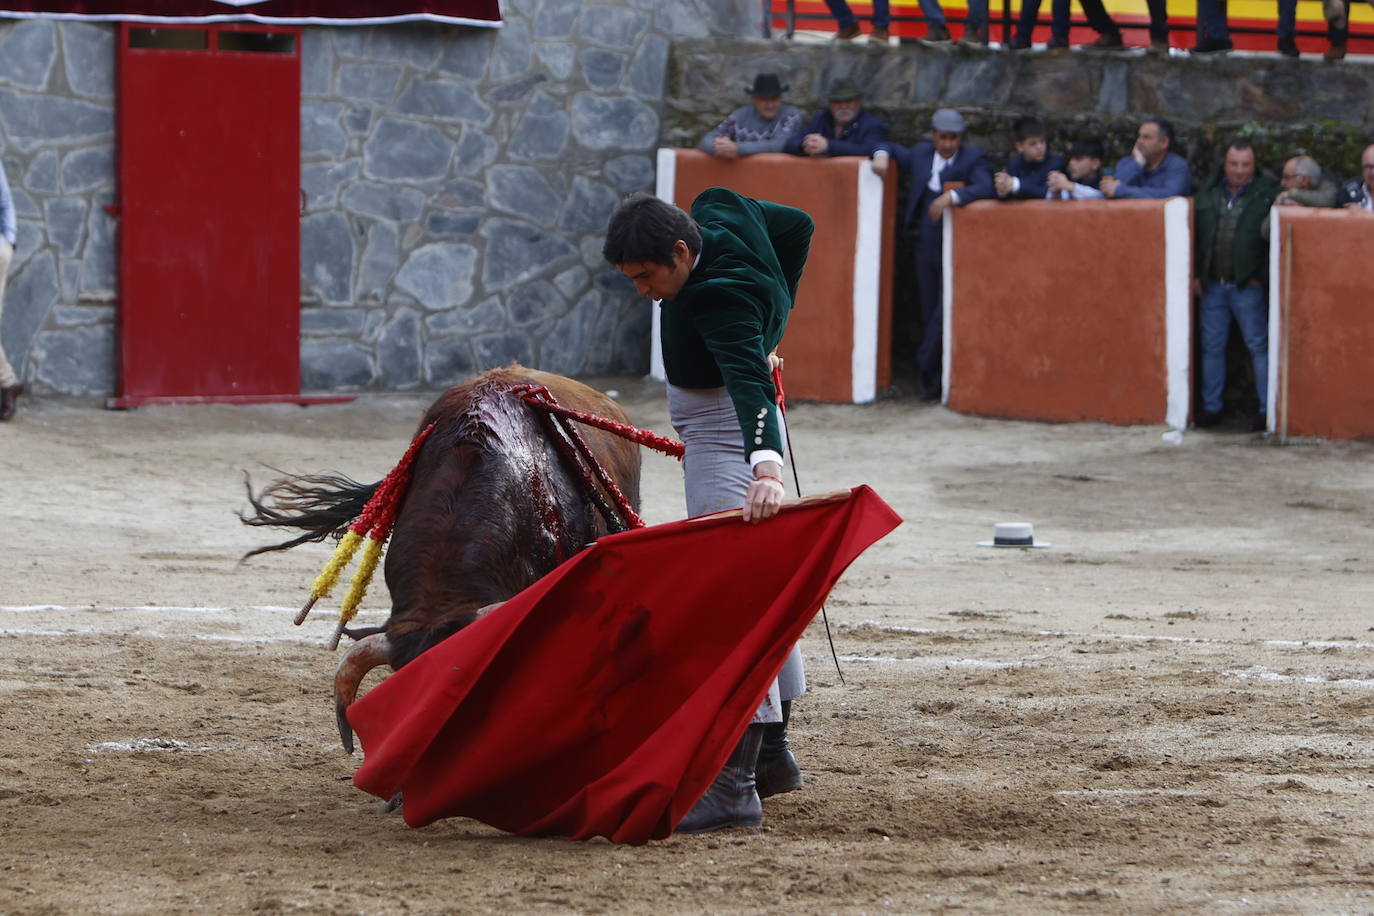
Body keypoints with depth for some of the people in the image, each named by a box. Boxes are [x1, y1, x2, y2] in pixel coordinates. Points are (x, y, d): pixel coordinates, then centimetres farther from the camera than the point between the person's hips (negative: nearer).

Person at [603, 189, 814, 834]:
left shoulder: (719, 298, -32)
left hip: (729, 433, -11)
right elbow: (797, 227, 11)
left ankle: (735, 782, -28)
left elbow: (751, 383, -46)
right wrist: (772, 322, 16)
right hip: (713, 425, 11)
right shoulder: (717, 210, -6)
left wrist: (766, 466, -61)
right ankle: (772, 751, 34)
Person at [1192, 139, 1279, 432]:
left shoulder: (1267, 193, -4)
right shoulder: (1208, 192, 8)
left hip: (1247, 285, -4)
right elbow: (1195, 235, 13)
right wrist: (1195, 275, 7)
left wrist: (1260, 276, -10)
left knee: (1259, 346, -3)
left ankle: (1268, 409, 1)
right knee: (1212, 347, 8)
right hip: (1212, 285, 4)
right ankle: (1211, 407, 16)